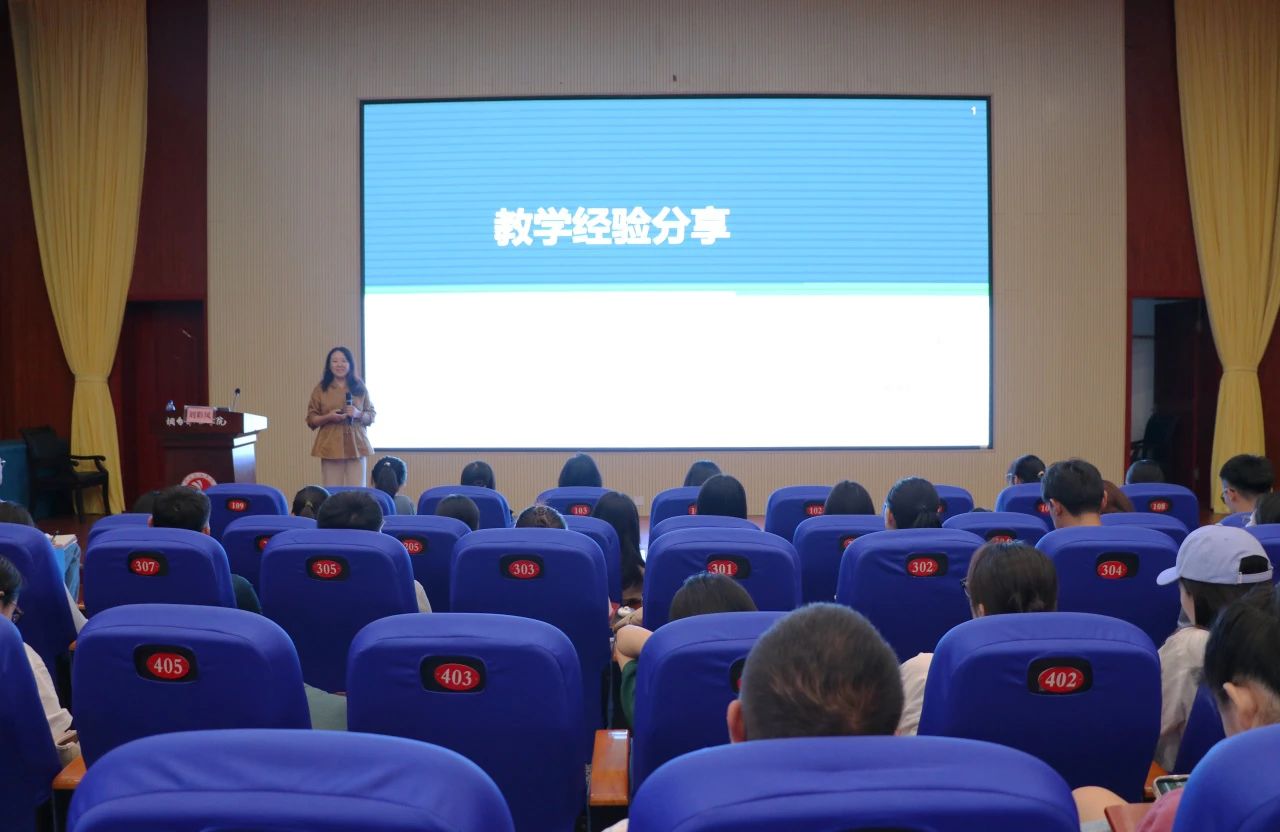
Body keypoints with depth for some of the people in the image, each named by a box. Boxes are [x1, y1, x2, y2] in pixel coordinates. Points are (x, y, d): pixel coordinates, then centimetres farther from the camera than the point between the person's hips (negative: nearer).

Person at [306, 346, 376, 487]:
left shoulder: (360, 387, 8)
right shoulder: (321, 389, 5)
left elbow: (371, 415, 10)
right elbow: (311, 419, 6)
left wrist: (358, 414, -10)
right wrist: (328, 417, -12)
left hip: (356, 446, 1)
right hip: (330, 447, -1)